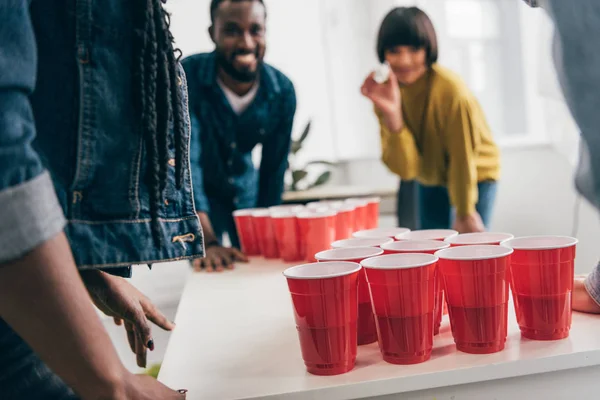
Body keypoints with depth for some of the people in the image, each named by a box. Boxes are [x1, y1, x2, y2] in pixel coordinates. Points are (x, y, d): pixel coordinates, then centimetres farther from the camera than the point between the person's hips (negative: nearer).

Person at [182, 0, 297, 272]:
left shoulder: (281, 91, -16)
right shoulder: (187, 78, -28)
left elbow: (274, 169, -6)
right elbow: (186, 162, -34)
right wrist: (207, 243, -43)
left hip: (245, 191, 3)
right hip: (194, 196, -3)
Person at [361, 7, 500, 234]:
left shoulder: (452, 91, -30)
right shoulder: (387, 92, -17)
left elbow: (463, 161, -19)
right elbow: (405, 169, -23)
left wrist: (465, 213, -10)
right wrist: (392, 117, -36)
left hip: (476, 176, -4)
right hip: (430, 179, 4)